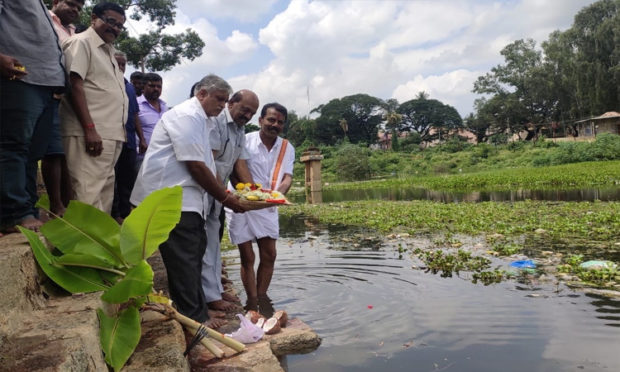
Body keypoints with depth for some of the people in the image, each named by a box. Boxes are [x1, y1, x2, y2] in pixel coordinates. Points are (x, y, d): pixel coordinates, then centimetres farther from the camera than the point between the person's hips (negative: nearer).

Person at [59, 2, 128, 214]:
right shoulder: (81, 43, 0)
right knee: (89, 195, -11)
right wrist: (90, 129, -20)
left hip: (112, 134, 9)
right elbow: (74, 86, -12)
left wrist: (120, 131, 16)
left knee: (105, 193, 10)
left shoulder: (109, 51, 24)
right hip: (91, 133, -9)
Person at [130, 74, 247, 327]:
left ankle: (191, 311, 23)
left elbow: (204, 164, 21)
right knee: (185, 257, -7)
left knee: (194, 249, 12)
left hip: (185, 199, 11)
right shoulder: (186, 116, -13)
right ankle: (194, 317, 2)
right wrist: (225, 198, -11)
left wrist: (227, 192, 12)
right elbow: (195, 166, -18)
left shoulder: (199, 119, 20)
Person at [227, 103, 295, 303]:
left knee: (269, 255, 7)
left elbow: (287, 177, -7)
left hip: (267, 207, 4)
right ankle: (252, 302, 12)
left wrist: (278, 192, -28)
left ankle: (261, 298, 22)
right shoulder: (245, 141, -10)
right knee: (247, 257, 2)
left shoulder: (287, 148, 2)